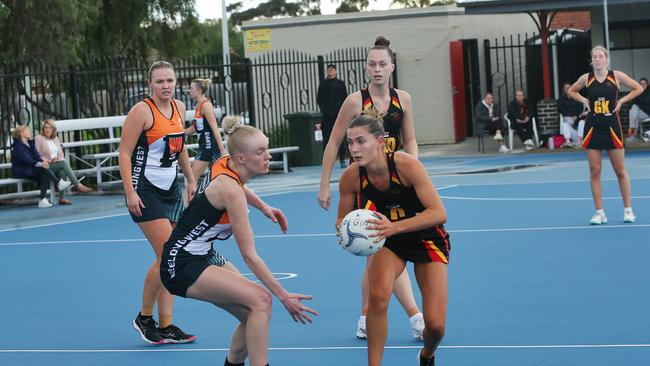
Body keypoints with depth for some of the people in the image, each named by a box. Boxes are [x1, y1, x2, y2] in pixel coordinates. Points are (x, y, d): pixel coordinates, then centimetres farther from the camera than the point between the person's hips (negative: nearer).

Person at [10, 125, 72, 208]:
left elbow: (36, 156, 7)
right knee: (43, 169, -28)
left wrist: (43, 162, -15)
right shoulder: (18, 146, -10)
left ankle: (43, 199, -31)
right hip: (20, 172, -7)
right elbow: (26, 160, -21)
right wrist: (40, 164, -31)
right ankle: (59, 183, -22)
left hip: (31, 169, 7)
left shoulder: (30, 143, 16)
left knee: (44, 175, -24)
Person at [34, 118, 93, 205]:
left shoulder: (56, 138, 21)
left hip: (58, 164, 5)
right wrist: (49, 160, -16)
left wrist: (60, 157, 0)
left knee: (62, 171, -33)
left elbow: (60, 152, 24)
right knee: (64, 163, -32)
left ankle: (62, 198, -40)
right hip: (46, 166, -5)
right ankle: (78, 186, -38)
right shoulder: (38, 138, 2)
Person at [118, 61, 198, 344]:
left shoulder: (179, 108, 8)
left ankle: (166, 326, 6)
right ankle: (144, 318, 2)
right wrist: (130, 192, -20)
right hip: (145, 191, -7)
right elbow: (124, 153, -14)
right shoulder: (142, 111, -13)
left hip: (170, 190, 7)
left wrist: (190, 179, 21)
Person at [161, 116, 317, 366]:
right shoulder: (231, 191, -24)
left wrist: (264, 207, 16)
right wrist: (283, 295, -20)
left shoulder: (225, 164, -1)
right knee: (261, 300, -22)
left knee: (253, 315, 6)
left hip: (203, 255, 9)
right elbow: (249, 255, -22)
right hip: (182, 264, -9)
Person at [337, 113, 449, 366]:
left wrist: (394, 227, -46)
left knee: (435, 325, -9)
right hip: (389, 242, 2)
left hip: (427, 239, -2)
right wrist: (343, 228, -30)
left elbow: (439, 213, -34)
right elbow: (343, 219, -4)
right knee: (378, 295, -31)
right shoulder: (350, 177, -19)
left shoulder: (406, 165, -31)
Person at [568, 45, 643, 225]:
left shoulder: (616, 76, -4)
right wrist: (584, 100, 2)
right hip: (593, 127, 2)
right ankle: (599, 212, 7)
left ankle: (628, 210, 13)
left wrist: (621, 101, -4)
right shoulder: (586, 78, 1)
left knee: (620, 171, 3)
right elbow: (571, 91, 19)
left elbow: (638, 88, 6)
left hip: (612, 127, -2)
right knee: (594, 171, 0)